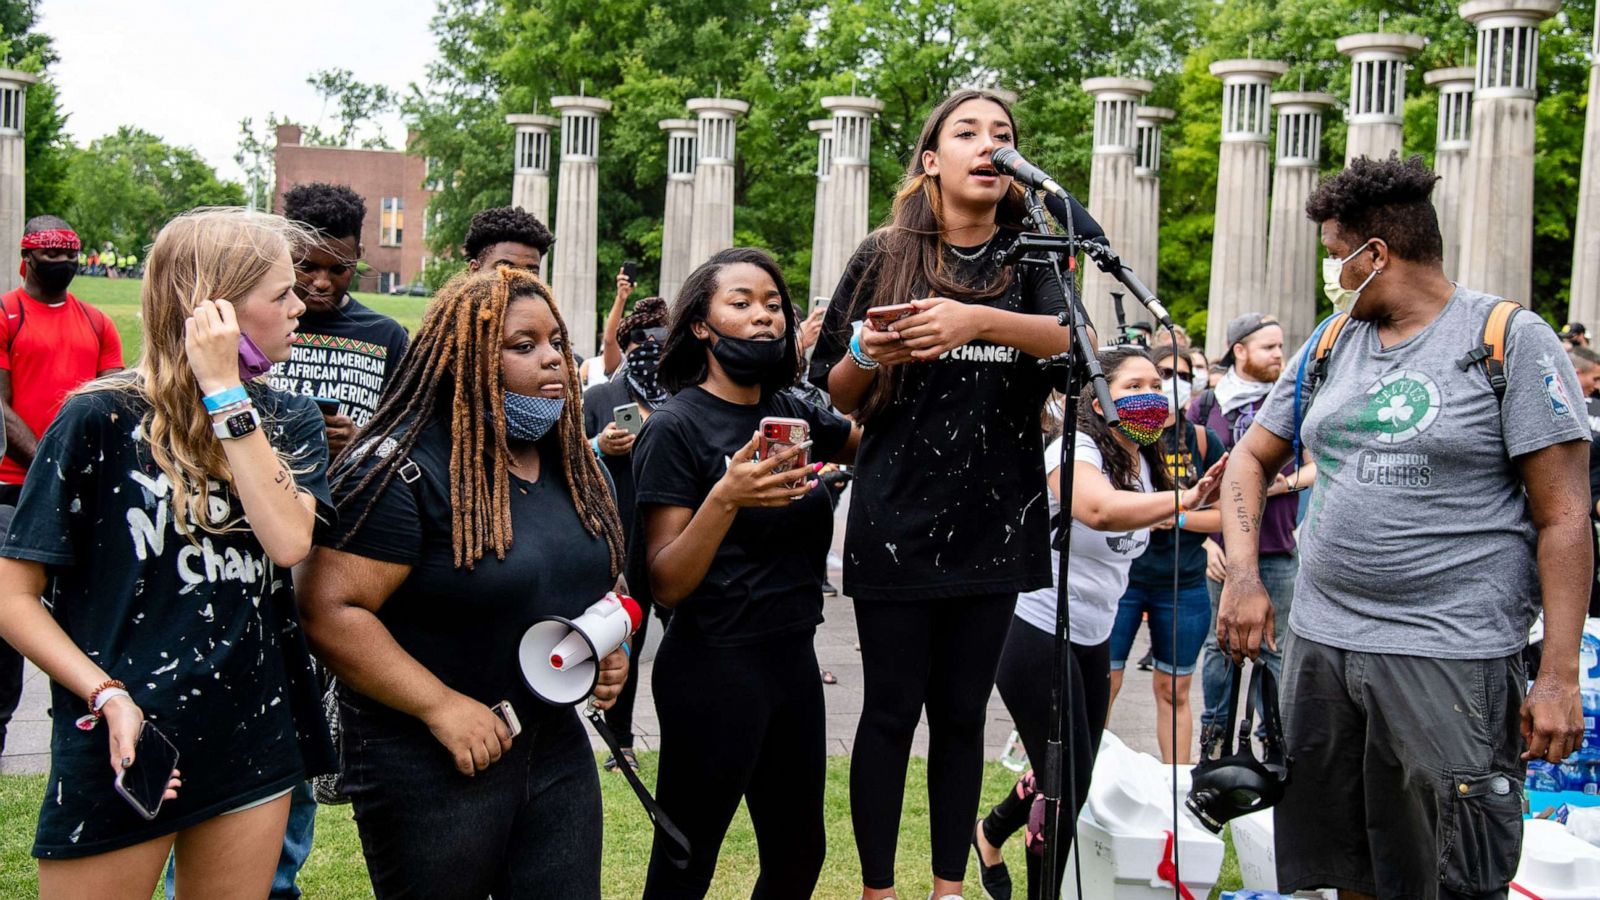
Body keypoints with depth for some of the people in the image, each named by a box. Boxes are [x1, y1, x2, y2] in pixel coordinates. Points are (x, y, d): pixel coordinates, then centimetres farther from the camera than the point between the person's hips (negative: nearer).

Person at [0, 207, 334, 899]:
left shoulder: (290, 423, 5)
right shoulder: (103, 419, -10)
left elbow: (289, 539, -16)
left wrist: (224, 392, -16)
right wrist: (110, 697, -20)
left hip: (252, 738, 5)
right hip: (125, 750, -4)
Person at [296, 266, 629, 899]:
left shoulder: (572, 464, 8)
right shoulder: (404, 470, -16)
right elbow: (330, 609, -22)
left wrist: (611, 645, 1)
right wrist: (442, 706, -23)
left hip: (555, 745, 7)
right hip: (429, 763, -7)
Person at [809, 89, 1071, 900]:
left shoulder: (1028, 260, 8)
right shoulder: (883, 257, 3)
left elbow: (1076, 337, -14)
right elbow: (834, 394, 7)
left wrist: (978, 321, -30)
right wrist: (868, 357, -15)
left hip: (994, 522, 2)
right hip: (896, 521, -2)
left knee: (962, 713, 10)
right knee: (891, 711, 3)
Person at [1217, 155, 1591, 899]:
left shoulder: (1510, 339, -5)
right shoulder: (1331, 345, 11)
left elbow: (1563, 515, -8)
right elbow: (1251, 457, 18)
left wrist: (1559, 677, -14)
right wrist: (1243, 578, 2)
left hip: (1452, 658, -6)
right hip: (1320, 643, 6)